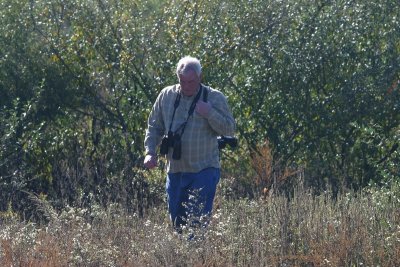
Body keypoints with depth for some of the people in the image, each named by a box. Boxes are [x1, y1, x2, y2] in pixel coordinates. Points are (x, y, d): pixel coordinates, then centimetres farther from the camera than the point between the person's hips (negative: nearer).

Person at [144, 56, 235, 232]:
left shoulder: (214, 98, -3)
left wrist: (209, 113, -20)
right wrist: (150, 152, 1)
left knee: (198, 220, -12)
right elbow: (154, 127, 15)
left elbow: (229, 129, -6)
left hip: (204, 171, -4)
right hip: (175, 171, 4)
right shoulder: (166, 96, 7)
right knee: (177, 222, 10)